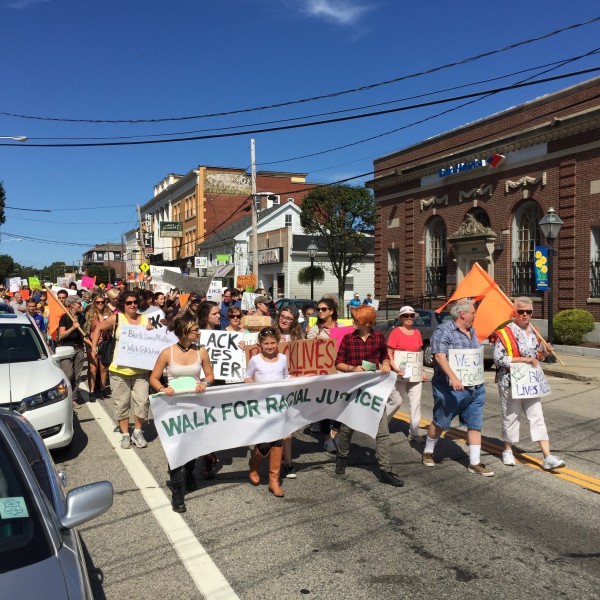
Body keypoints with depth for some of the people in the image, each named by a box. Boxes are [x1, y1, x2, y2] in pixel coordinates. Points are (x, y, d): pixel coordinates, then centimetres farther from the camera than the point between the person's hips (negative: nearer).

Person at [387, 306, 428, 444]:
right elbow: (388, 353, -11)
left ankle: (414, 433, 13)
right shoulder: (396, 332, -8)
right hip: (400, 374, -5)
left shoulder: (417, 333, 8)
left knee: (415, 403, 5)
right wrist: (396, 368, -22)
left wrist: (422, 370, 12)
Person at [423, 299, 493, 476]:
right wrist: (453, 378, -33)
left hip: (475, 389, 7)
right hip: (451, 389, -7)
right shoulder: (444, 331, -14)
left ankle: (475, 463, 14)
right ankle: (428, 452, 30)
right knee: (440, 423, 9)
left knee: (475, 425, 6)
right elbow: (439, 356, -24)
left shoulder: (472, 331, 12)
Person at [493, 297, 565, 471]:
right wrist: (523, 359, -21)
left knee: (537, 417, 1)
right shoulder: (504, 333, -11)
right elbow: (498, 359, -17)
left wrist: (545, 352, -3)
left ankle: (548, 458, 0)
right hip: (510, 382, -5)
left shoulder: (533, 332, 9)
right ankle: (508, 451, 27)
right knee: (511, 416, 8)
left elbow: (538, 356, 20)